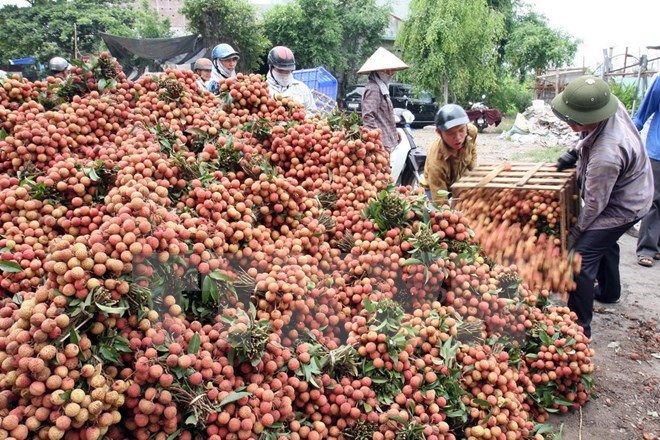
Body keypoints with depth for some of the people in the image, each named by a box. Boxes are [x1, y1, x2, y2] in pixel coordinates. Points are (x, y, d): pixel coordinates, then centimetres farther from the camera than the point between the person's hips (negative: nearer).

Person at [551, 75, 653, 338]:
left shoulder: (606, 156, -42)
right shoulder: (612, 106, -19)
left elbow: (594, 203, -27)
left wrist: (577, 231, -11)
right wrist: (576, 151, -2)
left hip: (622, 207, -10)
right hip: (631, 191, 10)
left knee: (581, 258, -15)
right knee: (603, 242, 30)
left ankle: (579, 328, -6)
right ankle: (609, 292, 55)